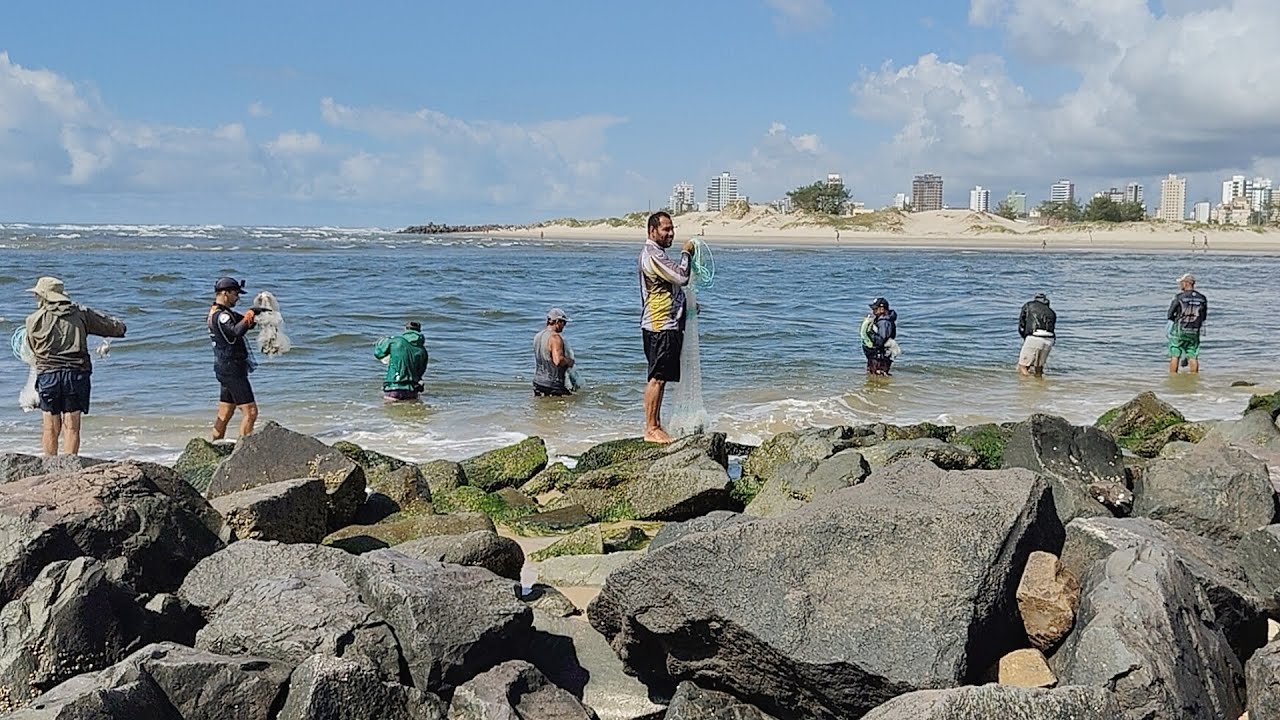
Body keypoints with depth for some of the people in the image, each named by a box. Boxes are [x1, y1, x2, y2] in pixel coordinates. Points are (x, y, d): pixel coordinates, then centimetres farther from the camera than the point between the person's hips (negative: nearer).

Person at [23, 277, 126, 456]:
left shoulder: (34, 320, 2)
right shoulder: (81, 313, 5)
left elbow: (32, 349, 11)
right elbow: (116, 327, 10)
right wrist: (119, 327, 34)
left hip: (47, 375, -1)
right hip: (77, 374, 1)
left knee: (50, 428, 7)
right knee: (72, 427, 3)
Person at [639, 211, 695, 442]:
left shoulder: (657, 254, 21)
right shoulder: (652, 254, -14)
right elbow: (682, 277, -20)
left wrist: (688, 303, 17)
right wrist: (686, 253, -5)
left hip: (667, 325, 11)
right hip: (660, 326, -11)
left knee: (660, 378, 12)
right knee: (657, 378, -9)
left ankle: (656, 427, 16)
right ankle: (651, 428, -7)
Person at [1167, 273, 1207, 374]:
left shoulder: (1179, 297, -12)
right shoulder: (1202, 298, 1)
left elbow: (1170, 314, -5)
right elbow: (1204, 317, 9)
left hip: (1179, 331, -4)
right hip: (1195, 332, 4)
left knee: (1174, 356, 4)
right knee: (1193, 357, 8)